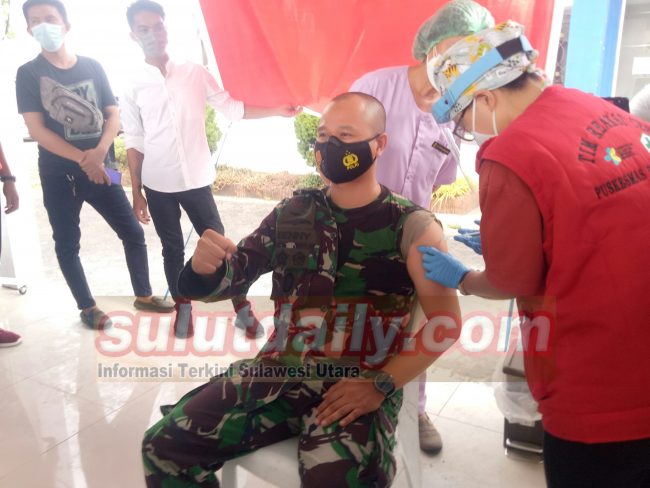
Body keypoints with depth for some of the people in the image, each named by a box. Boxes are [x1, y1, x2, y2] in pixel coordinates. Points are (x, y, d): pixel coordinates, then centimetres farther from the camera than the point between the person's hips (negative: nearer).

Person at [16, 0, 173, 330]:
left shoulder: (92, 67, 4)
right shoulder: (28, 74, -2)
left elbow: (113, 115, 1)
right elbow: (36, 129, -9)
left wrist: (99, 152, -17)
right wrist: (82, 159, -18)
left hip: (99, 169, 2)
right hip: (58, 174, -2)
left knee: (133, 232, 4)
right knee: (67, 243, 7)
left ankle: (143, 296, 22)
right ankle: (87, 308, 23)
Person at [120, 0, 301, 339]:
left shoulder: (195, 74, 0)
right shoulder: (132, 87, 0)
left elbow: (232, 108, 2)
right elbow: (134, 144, 2)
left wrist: (277, 111, -9)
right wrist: (136, 193, 2)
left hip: (197, 180, 0)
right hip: (158, 185, 1)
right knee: (172, 248, 12)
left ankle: (243, 310, 15)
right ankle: (183, 309, 29)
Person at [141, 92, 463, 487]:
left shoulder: (412, 226, -1)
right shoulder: (293, 213, 9)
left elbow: (447, 321, -4)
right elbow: (229, 278, 10)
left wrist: (381, 385, -13)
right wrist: (206, 268, -14)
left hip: (361, 384, -3)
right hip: (281, 369, 4)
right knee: (165, 446, -7)